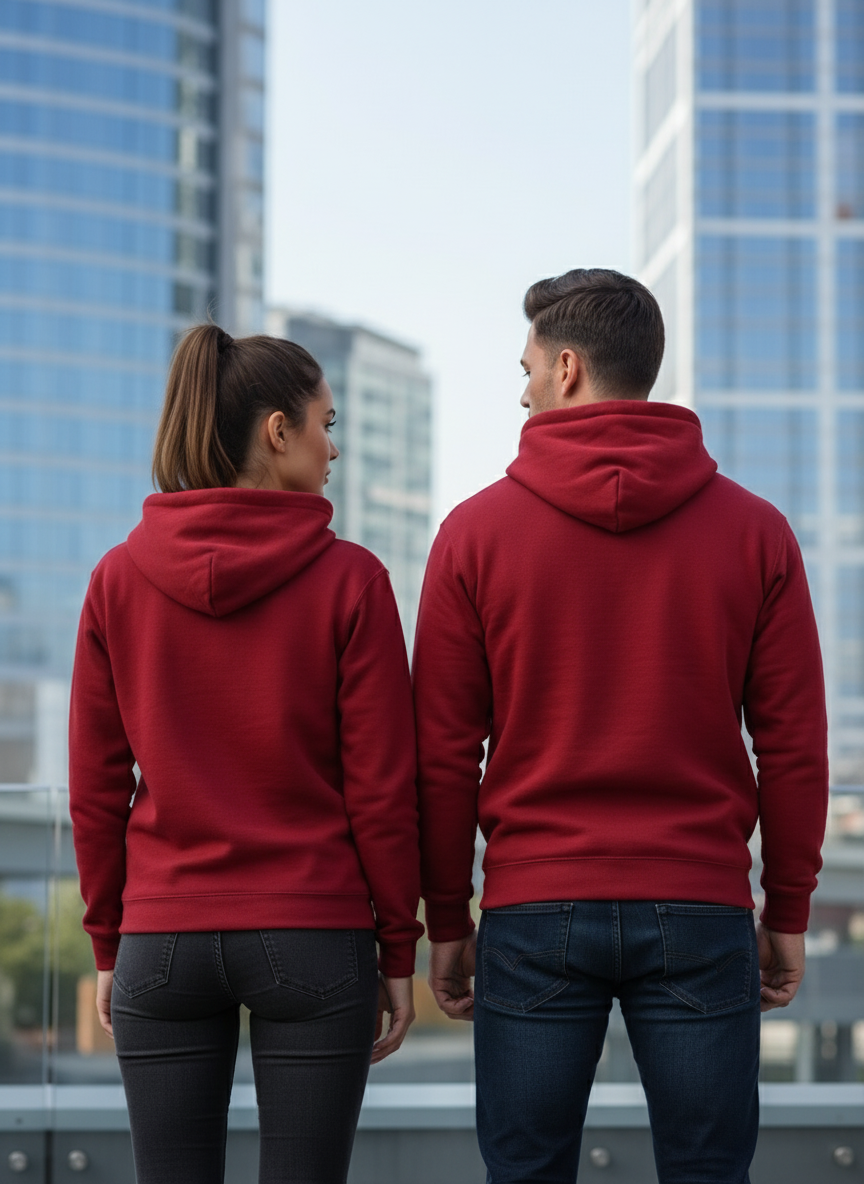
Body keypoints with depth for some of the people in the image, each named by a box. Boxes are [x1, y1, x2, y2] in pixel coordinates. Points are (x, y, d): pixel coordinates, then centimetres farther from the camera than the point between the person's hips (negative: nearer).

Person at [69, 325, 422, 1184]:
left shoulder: (119, 578, 1)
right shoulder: (348, 579, -7)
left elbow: (95, 789, 4)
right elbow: (381, 788, -6)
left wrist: (108, 945, 13)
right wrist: (398, 949, 4)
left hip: (162, 940, 2)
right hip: (315, 938, -2)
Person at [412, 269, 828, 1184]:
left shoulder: (478, 531, -1)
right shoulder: (754, 532, 1)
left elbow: (443, 750, -1)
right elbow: (794, 745, 1)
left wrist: (446, 921, 8)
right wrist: (788, 911, 10)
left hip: (532, 915, 0)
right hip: (701, 917, 1)